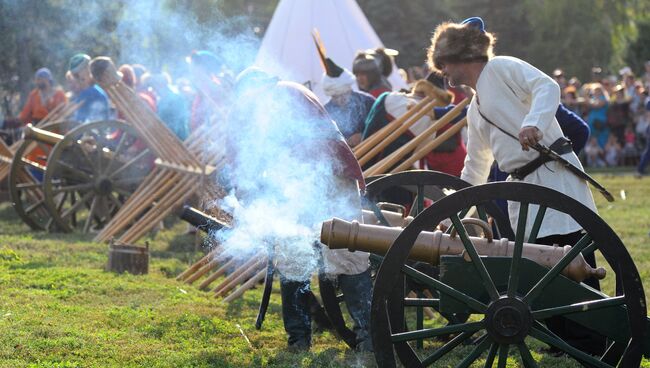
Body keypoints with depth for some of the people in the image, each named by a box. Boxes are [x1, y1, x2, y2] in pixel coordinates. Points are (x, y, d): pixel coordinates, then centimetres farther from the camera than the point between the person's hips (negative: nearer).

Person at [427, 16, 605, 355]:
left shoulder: (500, 68, 0)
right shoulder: (475, 109, 25)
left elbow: (547, 86, -15)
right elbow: (475, 169, 32)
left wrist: (534, 123, -32)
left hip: (554, 173, -9)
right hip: (523, 185, 9)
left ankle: (595, 347, -9)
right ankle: (564, 340, 6)